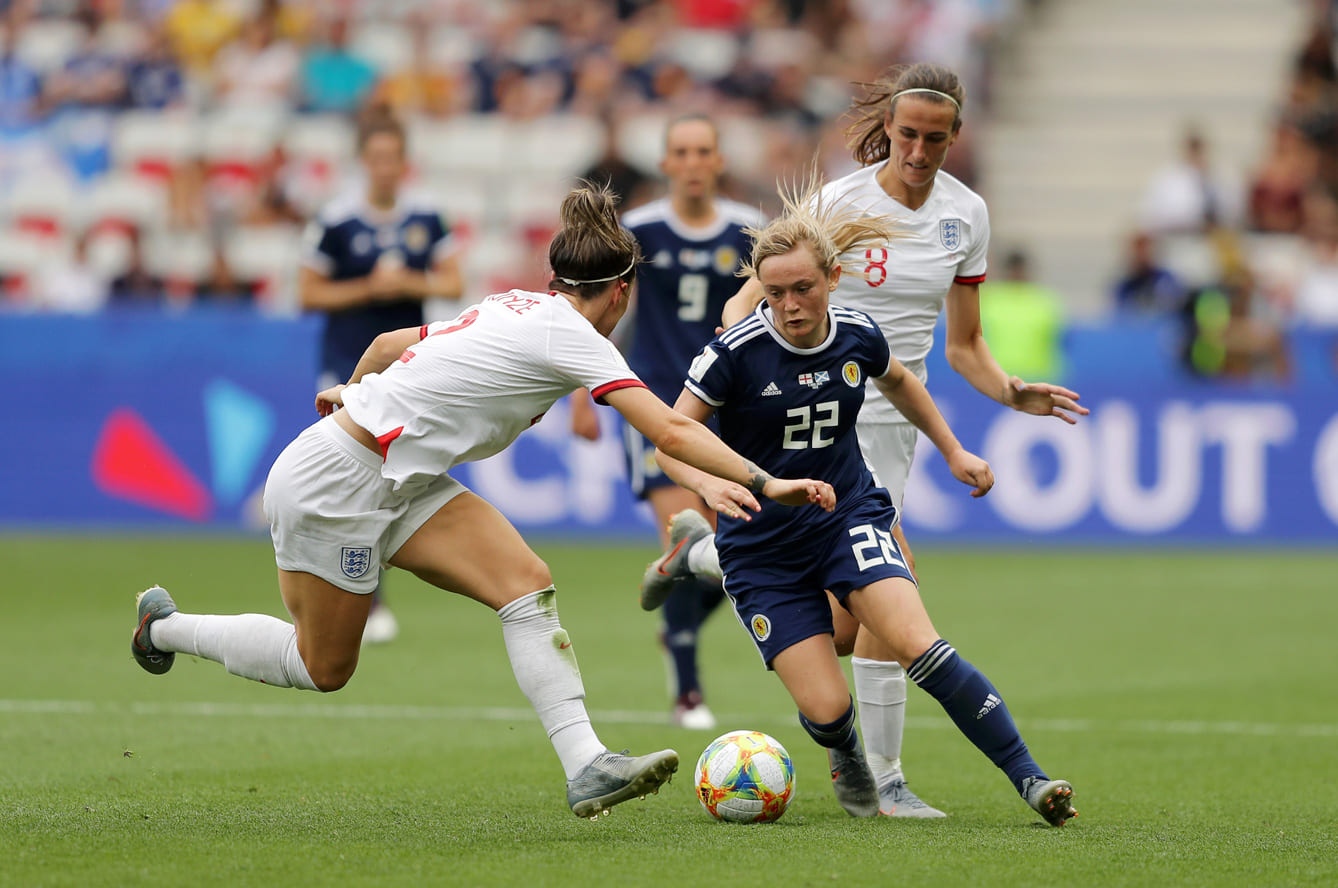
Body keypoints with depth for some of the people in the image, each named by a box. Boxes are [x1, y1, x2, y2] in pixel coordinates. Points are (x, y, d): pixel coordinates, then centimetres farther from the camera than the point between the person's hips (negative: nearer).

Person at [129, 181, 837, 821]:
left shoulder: (513, 309, 8)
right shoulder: (570, 336, -17)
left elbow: (391, 343, 22)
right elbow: (672, 432, -24)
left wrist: (354, 390, 41)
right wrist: (764, 484, -23)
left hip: (399, 480, 9)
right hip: (332, 482, -9)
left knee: (527, 584, -8)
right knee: (323, 668, 6)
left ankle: (586, 767, -17)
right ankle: (167, 626, 27)